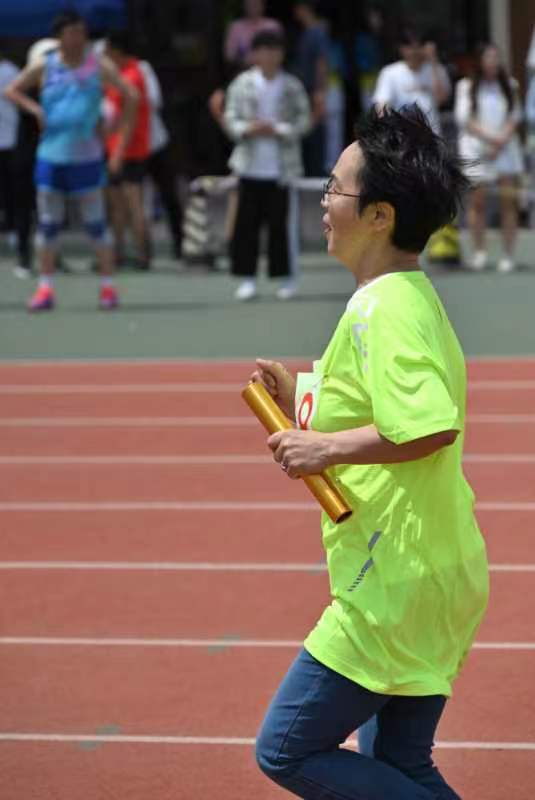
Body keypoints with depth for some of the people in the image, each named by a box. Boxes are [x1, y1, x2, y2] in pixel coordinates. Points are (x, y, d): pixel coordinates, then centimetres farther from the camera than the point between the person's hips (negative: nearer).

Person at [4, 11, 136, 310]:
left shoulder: (99, 66, -2)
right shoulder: (43, 67, 2)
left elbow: (130, 97, -1)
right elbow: (11, 90, 11)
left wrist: (121, 142, -4)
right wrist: (35, 109, -6)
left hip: (87, 158, -2)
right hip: (51, 155, 2)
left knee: (96, 223, 1)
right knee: (48, 224, 4)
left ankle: (108, 285, 9)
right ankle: (46, 288, 10)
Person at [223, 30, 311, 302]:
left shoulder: (292, 86, 1)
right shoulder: (243, 83, 3)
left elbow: (303, 121, 1)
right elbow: (230, 119, 4)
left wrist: (277, 130, -13)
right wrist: (248, 129, -15)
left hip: (280, 166, -1)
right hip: (250, 165, 1)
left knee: (278, 222, 1)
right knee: (246, 222, 0)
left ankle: (285, 277, 11)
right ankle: (247, 278, 7)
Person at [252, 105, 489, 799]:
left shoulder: (385, 309, -18)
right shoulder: (410, 297, 14)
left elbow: (432, 428, -31)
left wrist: (325, 448, -21)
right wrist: (302, 398, 13)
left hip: (396, 584, -10)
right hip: (432, 580, 10)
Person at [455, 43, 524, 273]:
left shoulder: (509, 86, 12)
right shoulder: (466, 86, 6)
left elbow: (515, 117, 7)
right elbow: (464, 118, -2)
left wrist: (501, 142, -8)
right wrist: (489, 138, -11)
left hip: (505, 148, 1)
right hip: (476, 147, -1)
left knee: (509, 199, -6)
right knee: (477, 200, -4)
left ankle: (508, 254, -5)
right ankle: (479, 251, 5)